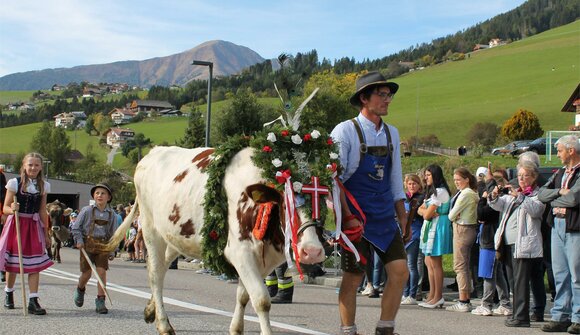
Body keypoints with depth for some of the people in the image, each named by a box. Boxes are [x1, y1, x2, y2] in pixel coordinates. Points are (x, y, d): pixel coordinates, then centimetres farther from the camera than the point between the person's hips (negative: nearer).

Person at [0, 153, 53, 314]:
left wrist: (46, 233, 12)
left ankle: (33, 301, -5)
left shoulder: (43, 186, 5)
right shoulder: (15, 183, -5)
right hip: (16, 224, -2)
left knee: (35, 264, -5)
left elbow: (42, 211, 11)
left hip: (34, 225, 2)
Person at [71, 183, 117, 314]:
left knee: (102, 271, -8)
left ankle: (100, 301, -1)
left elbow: (113, 234, 10)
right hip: (88, 243, -1)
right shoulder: (87, 210, -4)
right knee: (86, 272, 2)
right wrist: (79, 240, -8)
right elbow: (76, 227, 3)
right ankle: (80, 290, 36)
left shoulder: (112, 214, 4)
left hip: (103, 245, 1)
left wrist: (112, 251, 8)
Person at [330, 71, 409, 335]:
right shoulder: (345, 131, -7)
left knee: (400, 272, -2)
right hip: (356, 218, -6)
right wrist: (348, 217, -17)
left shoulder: (391, 134, 11)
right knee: (353, 277, -1)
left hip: (386, 215, 6)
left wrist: (402, 215, 13)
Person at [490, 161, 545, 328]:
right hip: (508, 242, 7)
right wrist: (495, 196, -7)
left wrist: (519, 196, -27)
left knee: (521, 280, -10)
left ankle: (522, 316, -11)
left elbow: (535, 210, -18)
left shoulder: (538, 194, 1)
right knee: (514, 279, 10)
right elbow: (499, 206, 14)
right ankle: (517, 313, 16)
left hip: (523, 243, -7)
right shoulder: (513, 193, 22)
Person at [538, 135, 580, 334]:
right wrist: (560, 192, -7)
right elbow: (541, 194, 10)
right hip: (557, 225, 8)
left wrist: (553, 199, -4)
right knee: (560, 274, 9)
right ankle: (560, 316, 14)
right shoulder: (560, 173, 18)